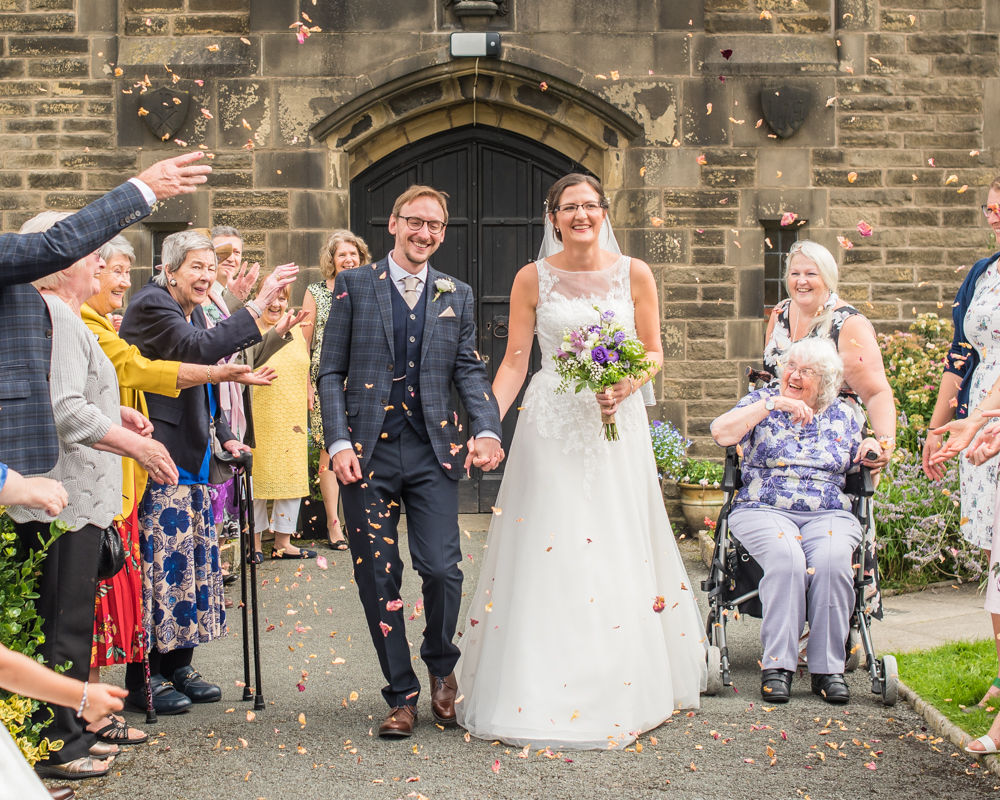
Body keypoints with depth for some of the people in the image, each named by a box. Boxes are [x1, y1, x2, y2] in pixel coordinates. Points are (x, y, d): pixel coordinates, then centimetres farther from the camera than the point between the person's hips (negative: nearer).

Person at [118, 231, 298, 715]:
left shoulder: (192, 311, 17)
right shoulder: (151, 306, -12)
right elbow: (198, 350, -29)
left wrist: (225, 436, 17)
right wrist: (257, 305, -30)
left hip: (191, 455, 10)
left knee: (194, 556, 11)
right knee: (160, 558, -8)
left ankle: (178, 666, 20)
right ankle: (146, 678, 0)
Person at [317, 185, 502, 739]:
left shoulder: (456, 296, 13)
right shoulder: (354, 286, 6)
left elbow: (469, 372, 9)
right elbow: (330, 371, 3)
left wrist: (486, 429, -9)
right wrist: (338, 441, -8)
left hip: (433, 451, 1)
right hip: (368, 452, -1)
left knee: (442, 569, -7)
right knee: (378, 578, 2)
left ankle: (441, 665, 22)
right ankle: (402, 696, 16)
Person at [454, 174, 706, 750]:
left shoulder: (634, 274, 3)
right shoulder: (533, 279, 2)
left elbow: (654, 352, 7)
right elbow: (515, 360, 1)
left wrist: (627, 385, -13)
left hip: (616, 423, 1)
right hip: (551, 424, -1)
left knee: (619, 551, 3)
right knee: (545, 553, -3)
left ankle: (621, 694, 15)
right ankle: (541, 691, 7)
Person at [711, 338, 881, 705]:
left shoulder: (843, 414, 19)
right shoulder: (762, 401, 11)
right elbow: (721, 432, -8)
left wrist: (871, 451, 1)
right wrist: (773, 404, -12)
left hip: (829, 514, 2)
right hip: (763, 510, -2)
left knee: (832, 560, -32)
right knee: (786, 557, -35)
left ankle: (828, 668, -24)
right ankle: (777, 664, -29)